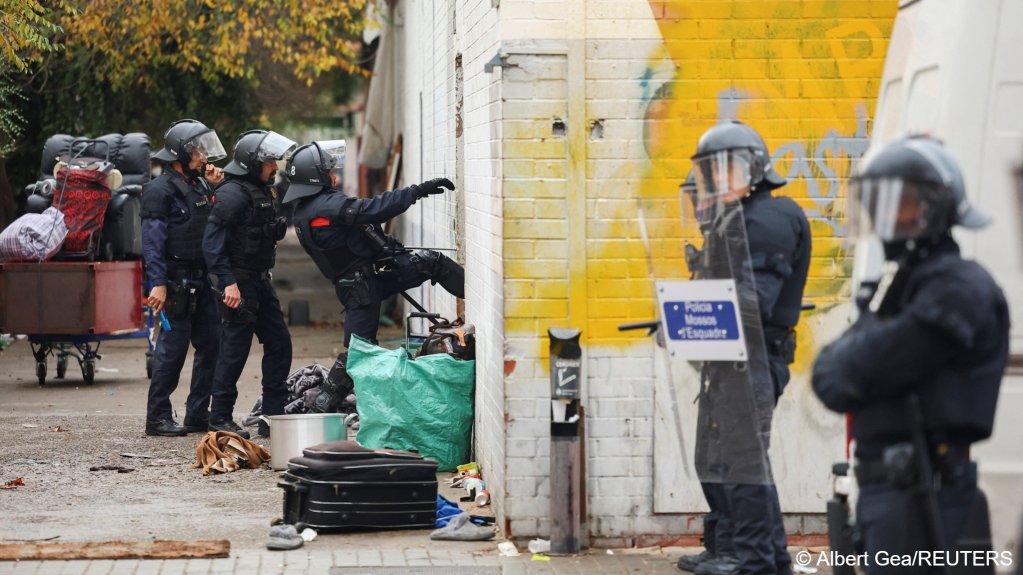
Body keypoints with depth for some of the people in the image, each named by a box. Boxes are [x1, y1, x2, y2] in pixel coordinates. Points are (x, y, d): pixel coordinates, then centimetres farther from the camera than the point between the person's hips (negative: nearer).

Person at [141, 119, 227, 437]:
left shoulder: (199, 184, 16)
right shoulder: (161, 189, -9)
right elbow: (152, 240, -15)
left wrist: (216, 188, 7)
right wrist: (158, 283, -21)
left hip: (201, 279, 8)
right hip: (176, 281, -8)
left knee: (211, 344, 8)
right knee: (173, 348, -6)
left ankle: (198, 414, 16)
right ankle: (157, 417, 0)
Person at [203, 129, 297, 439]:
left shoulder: (263, 191, 15)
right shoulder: (233, 193, -16)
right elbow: (212, 241, -22)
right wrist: (228, 282, -25)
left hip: (260, 280, 10)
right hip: (238, 282, -10)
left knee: (279, 343, 9)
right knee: (236, 347, -5)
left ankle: (273, 416, 14)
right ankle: (220, 418, 4)